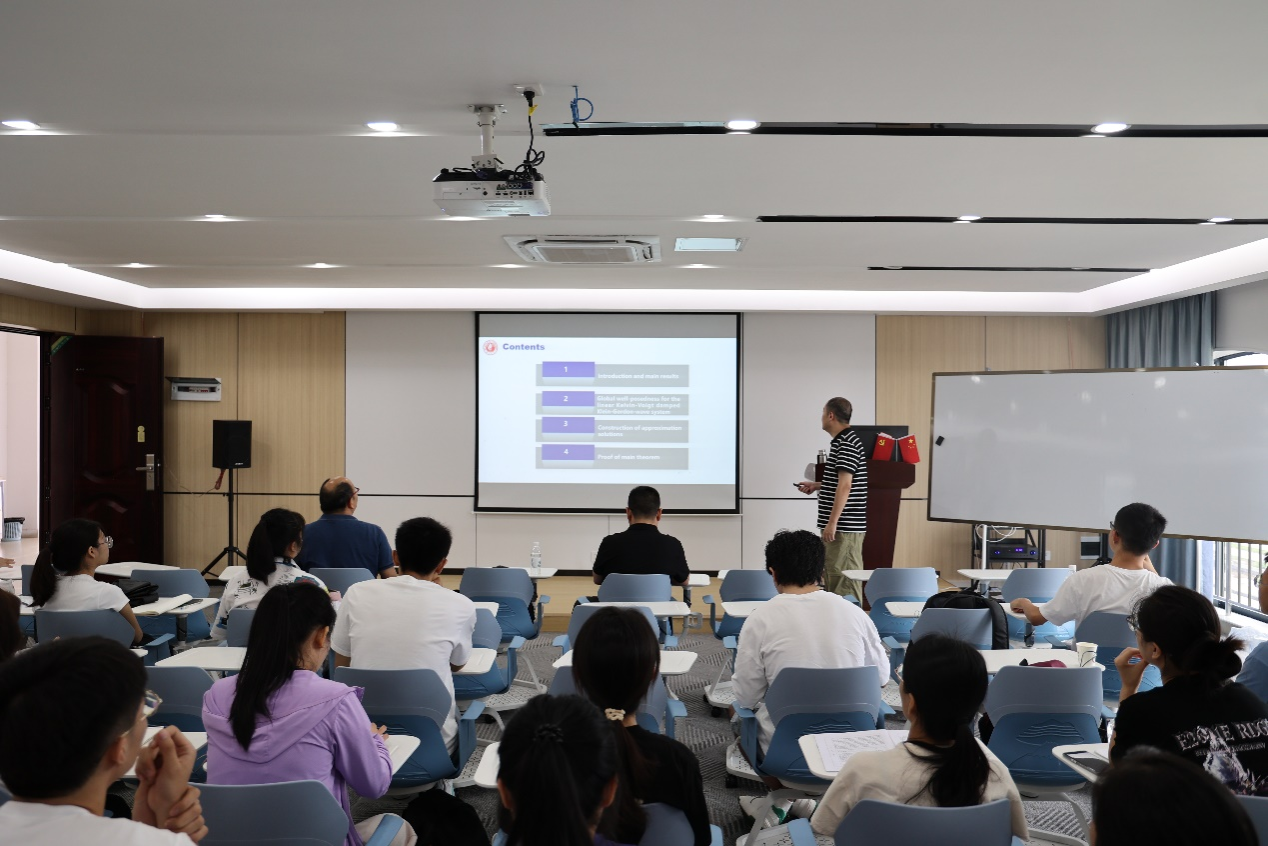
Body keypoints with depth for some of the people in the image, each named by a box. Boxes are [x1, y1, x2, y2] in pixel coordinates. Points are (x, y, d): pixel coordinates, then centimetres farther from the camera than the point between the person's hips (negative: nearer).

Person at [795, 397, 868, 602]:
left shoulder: (846, 443, -15)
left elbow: (845, 485, -21)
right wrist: (817, 485, 19)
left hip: (845, 525, -10)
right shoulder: (842, 441, 16)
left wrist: (832, 523, -22)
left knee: (845, 578, -6)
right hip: (841, 524, 10)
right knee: (834, 575, 15)